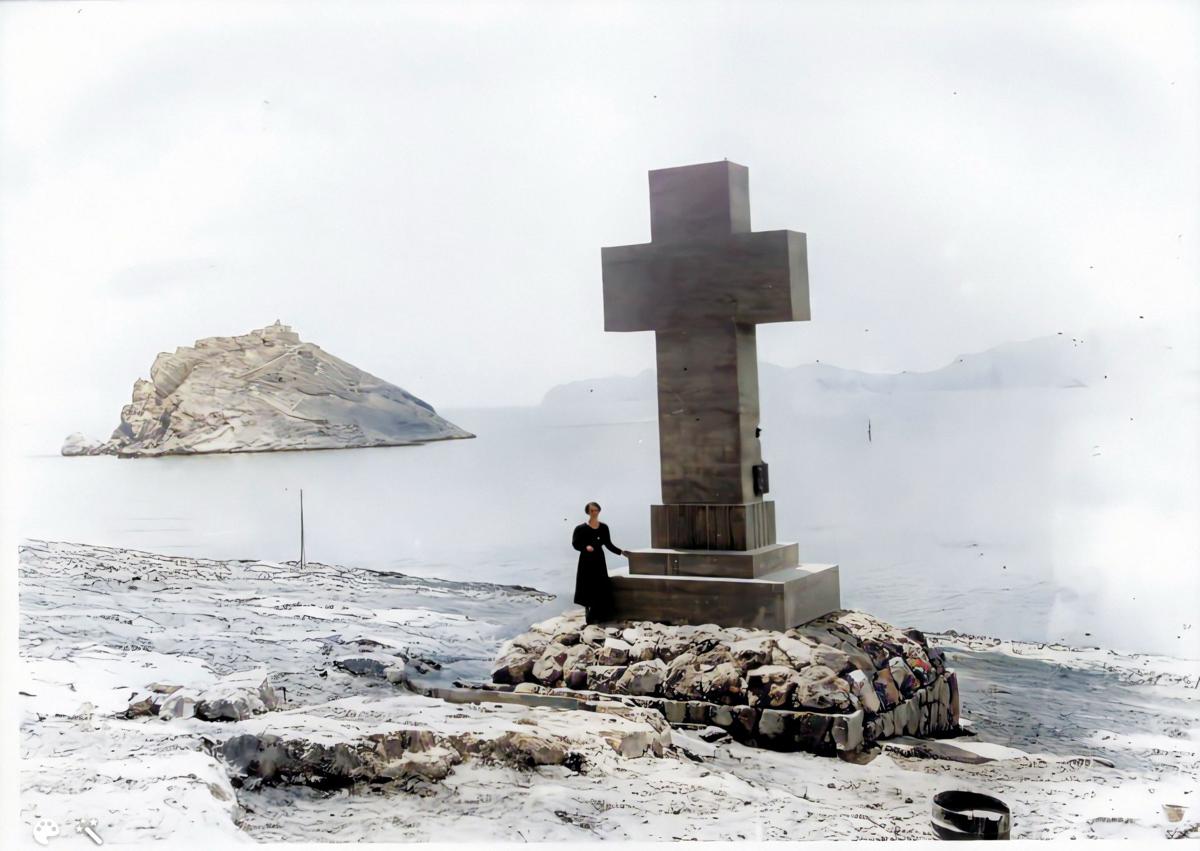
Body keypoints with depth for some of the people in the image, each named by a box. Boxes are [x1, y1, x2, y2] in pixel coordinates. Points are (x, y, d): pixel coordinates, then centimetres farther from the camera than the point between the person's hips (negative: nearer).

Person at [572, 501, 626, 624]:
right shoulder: (581, 528, -7)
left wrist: (620, 551, -1)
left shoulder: (604, 527, 6)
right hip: (587, 560, -4)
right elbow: (575, 544, -13)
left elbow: (608, 544, 8)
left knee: (601, 588, 2)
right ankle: (589, 615, 5)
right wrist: (586, 547, -30)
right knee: (588, 587, -3)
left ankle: (600, 615, 9)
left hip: (599, 559, 4)